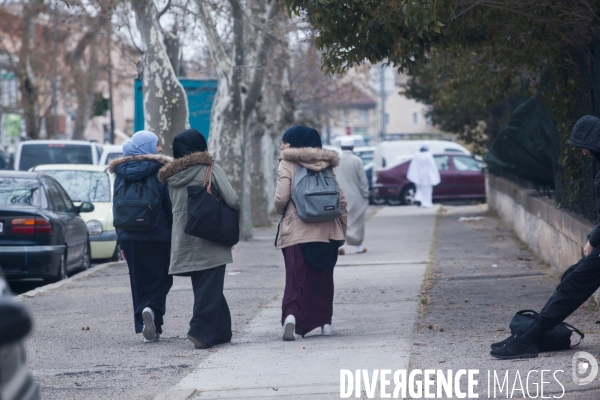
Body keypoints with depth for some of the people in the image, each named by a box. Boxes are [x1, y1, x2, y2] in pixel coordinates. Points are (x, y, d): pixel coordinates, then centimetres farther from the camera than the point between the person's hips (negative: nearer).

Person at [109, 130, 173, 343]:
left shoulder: (121, 173, 6)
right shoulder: (160, 171, -7)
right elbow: (170, 206, -8)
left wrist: (121, 241, 11)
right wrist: (175, 236, -1)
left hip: (130, 237, 4)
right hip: (157, 237, -4)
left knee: (139, 281, 11)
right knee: (161, 278, 9)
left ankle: (146, 328, 6)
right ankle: (152, 309, -18)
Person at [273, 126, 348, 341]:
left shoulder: (287, 164, -4)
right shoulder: (325, 165, 9)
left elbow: (281, 198, -14)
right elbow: (340, 199, 7)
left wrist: (278, 209, 9)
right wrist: (341, 229, 14)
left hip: (297, 233, -4)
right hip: (326, 232, 4)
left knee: (296, 278, -3)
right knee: (322, 278, 15)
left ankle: (291, 315, -24)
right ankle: (325, 321, 16)